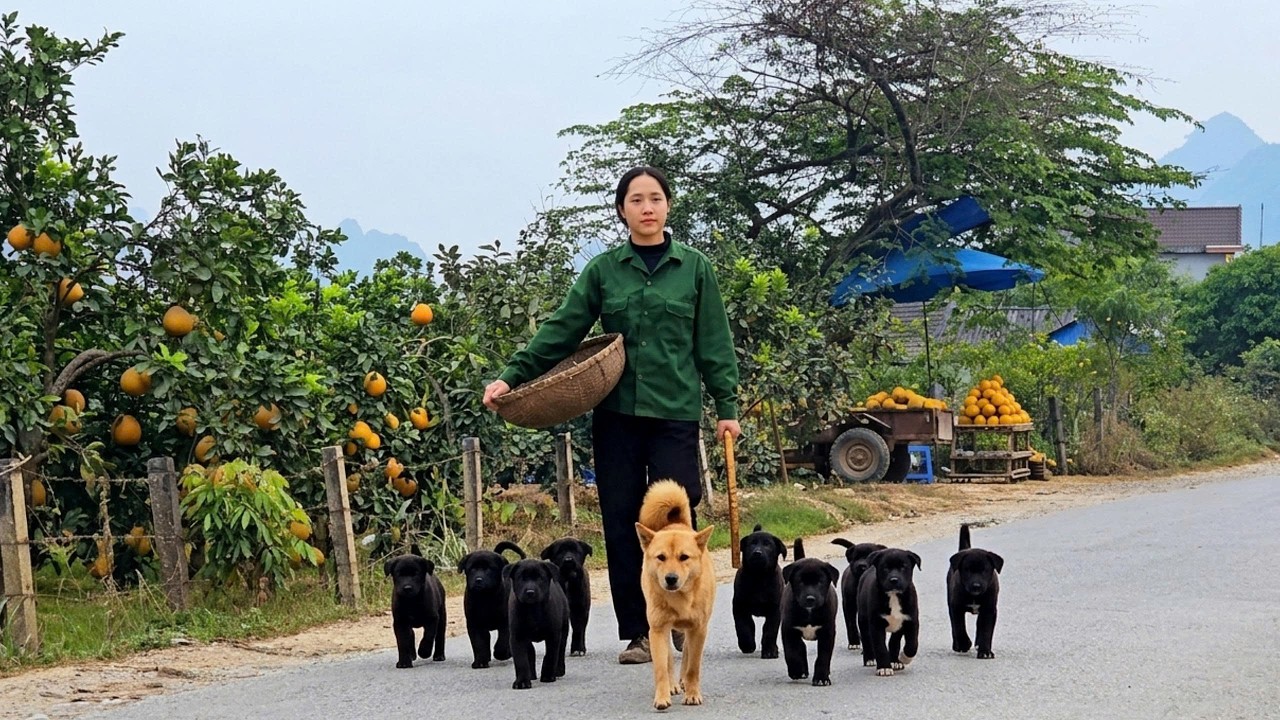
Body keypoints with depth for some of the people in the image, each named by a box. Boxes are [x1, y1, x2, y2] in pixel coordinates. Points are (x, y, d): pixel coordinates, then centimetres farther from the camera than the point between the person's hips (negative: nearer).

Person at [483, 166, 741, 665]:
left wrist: (726, 405, 2)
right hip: (616, 412, 2)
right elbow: (561, 331, 5)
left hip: (675, 411, -2)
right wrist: (512, 376, -3)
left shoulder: (693, 267, 6)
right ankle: (637, 632, 10)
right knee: (621, 519, 2)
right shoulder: (603, 269, 8)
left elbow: (714, 343, 7)